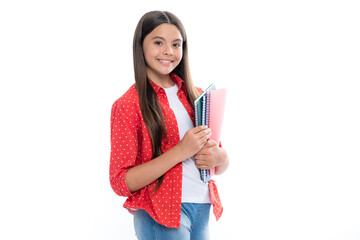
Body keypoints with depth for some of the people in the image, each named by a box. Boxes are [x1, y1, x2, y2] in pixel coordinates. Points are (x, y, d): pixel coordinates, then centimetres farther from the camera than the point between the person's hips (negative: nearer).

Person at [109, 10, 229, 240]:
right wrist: (181, 151, -21)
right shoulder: (129, 105, -7)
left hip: (203, 210, 6)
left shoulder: (196, 96, 9)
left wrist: (219, 157, -9)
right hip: (160, 217, -5)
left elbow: (222, 166, 15)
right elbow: (121, 182, -13)